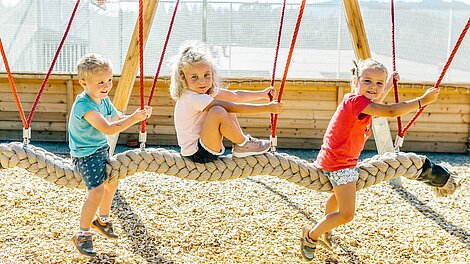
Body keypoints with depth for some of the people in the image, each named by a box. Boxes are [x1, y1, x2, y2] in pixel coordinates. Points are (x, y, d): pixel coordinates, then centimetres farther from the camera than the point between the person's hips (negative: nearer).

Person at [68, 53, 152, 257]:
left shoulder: (104, 100, 1)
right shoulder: (83, 104, -27)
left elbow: (117, 119, 13)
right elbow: (108, 128, -34)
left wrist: (138, 116, -4)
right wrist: (133, 118, -35)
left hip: (101, 149, 10)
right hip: (85, 154, -9)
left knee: (112, 182, 21)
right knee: (96, 192, -20)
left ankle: (103, 220, 45)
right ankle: (82, 236, -3)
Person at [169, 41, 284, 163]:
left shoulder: (207, 90, 1)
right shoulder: (193, 98, -27)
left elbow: (236, 96, 13)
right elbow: (234, 107, -28)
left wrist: (262, 94, 15)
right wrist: (266, 108, -24)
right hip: (196, 154, -10)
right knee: (218, 111, -31)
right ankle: (243, 145, -10)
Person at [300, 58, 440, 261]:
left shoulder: (361, 102, 5)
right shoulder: (356, 100, -24)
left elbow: (376, 105, 31)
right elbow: (390, 111, -34)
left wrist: (388, 85, 27)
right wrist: (423, 100, -28)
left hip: (345, 160, 11)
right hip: (339, 163, -11)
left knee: (339, 196, 33)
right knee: (347, 214, -11)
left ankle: (325, 232, 56)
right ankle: (311, 235, 12)